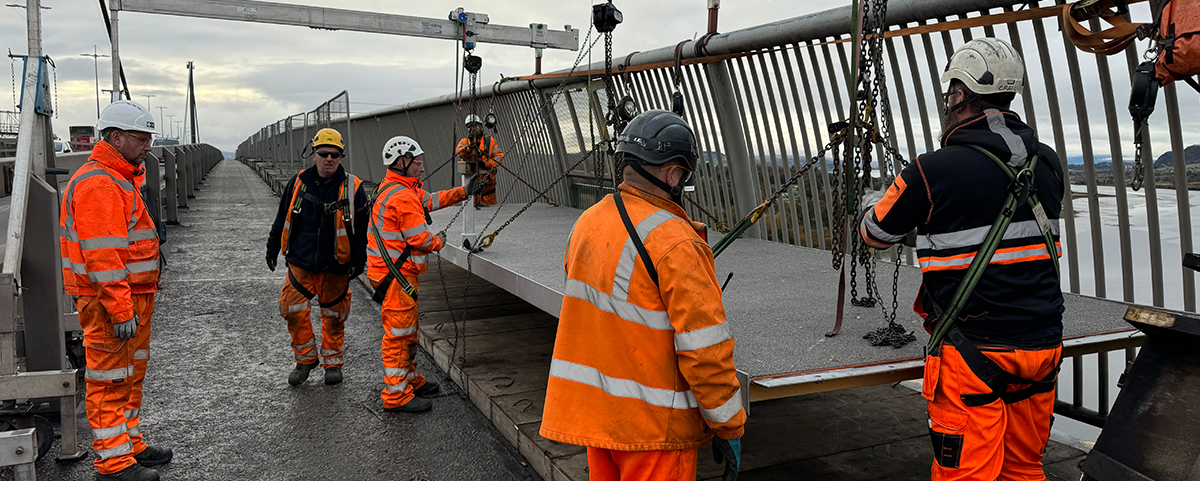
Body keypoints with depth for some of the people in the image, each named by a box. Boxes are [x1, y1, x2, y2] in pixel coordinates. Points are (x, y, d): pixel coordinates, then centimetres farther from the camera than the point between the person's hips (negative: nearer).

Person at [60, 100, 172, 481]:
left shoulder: (122, 179, 16)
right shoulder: (98, 184, -18)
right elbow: (102, 256, -24)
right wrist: (121, 311, -24)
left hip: (132, 298, 11)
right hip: (109, 300, -11)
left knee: (131, 375, 18)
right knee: (110, 380, -2)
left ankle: (130, 445, 30)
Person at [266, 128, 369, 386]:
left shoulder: (352, 188, -4)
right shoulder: (298, 183, 3)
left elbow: (361, 229, -1)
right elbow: (282, 219, 13)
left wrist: (358, 260, -7)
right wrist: (272, 248, 15)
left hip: (336, 268, -2)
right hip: (300, 263, 2)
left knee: (334, 316, 8)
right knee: (293, 311, -1)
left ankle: (333, 362, 25)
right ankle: (305, 359, 19)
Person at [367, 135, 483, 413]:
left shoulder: (403, 189, 13)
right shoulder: (402, 196, -20)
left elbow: (430, 200, 23)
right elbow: (420, 239, -20)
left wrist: (464, 191, 18)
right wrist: (439, 241, 0)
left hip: (399, 272, 11)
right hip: (395, 275, -11)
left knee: (407, 330, 20)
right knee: (398, 333, -4)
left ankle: (411, 380, 33)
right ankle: (396, 395, 3)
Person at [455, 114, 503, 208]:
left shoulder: (489, 140, 8)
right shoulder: (464, 141, 9)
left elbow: (500, 156, -1)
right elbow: (459, 151, -12)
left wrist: (485, 164, -16)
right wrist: (470, 147, -32)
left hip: (487, 179, 0)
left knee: (491, 205, 4)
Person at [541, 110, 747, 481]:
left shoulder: (587, 222, 4)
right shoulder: (675, 243, -21)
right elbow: (704, 349, -20)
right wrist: (729, 429, -10)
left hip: (594, 409, 7)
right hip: (653, 423, -7)